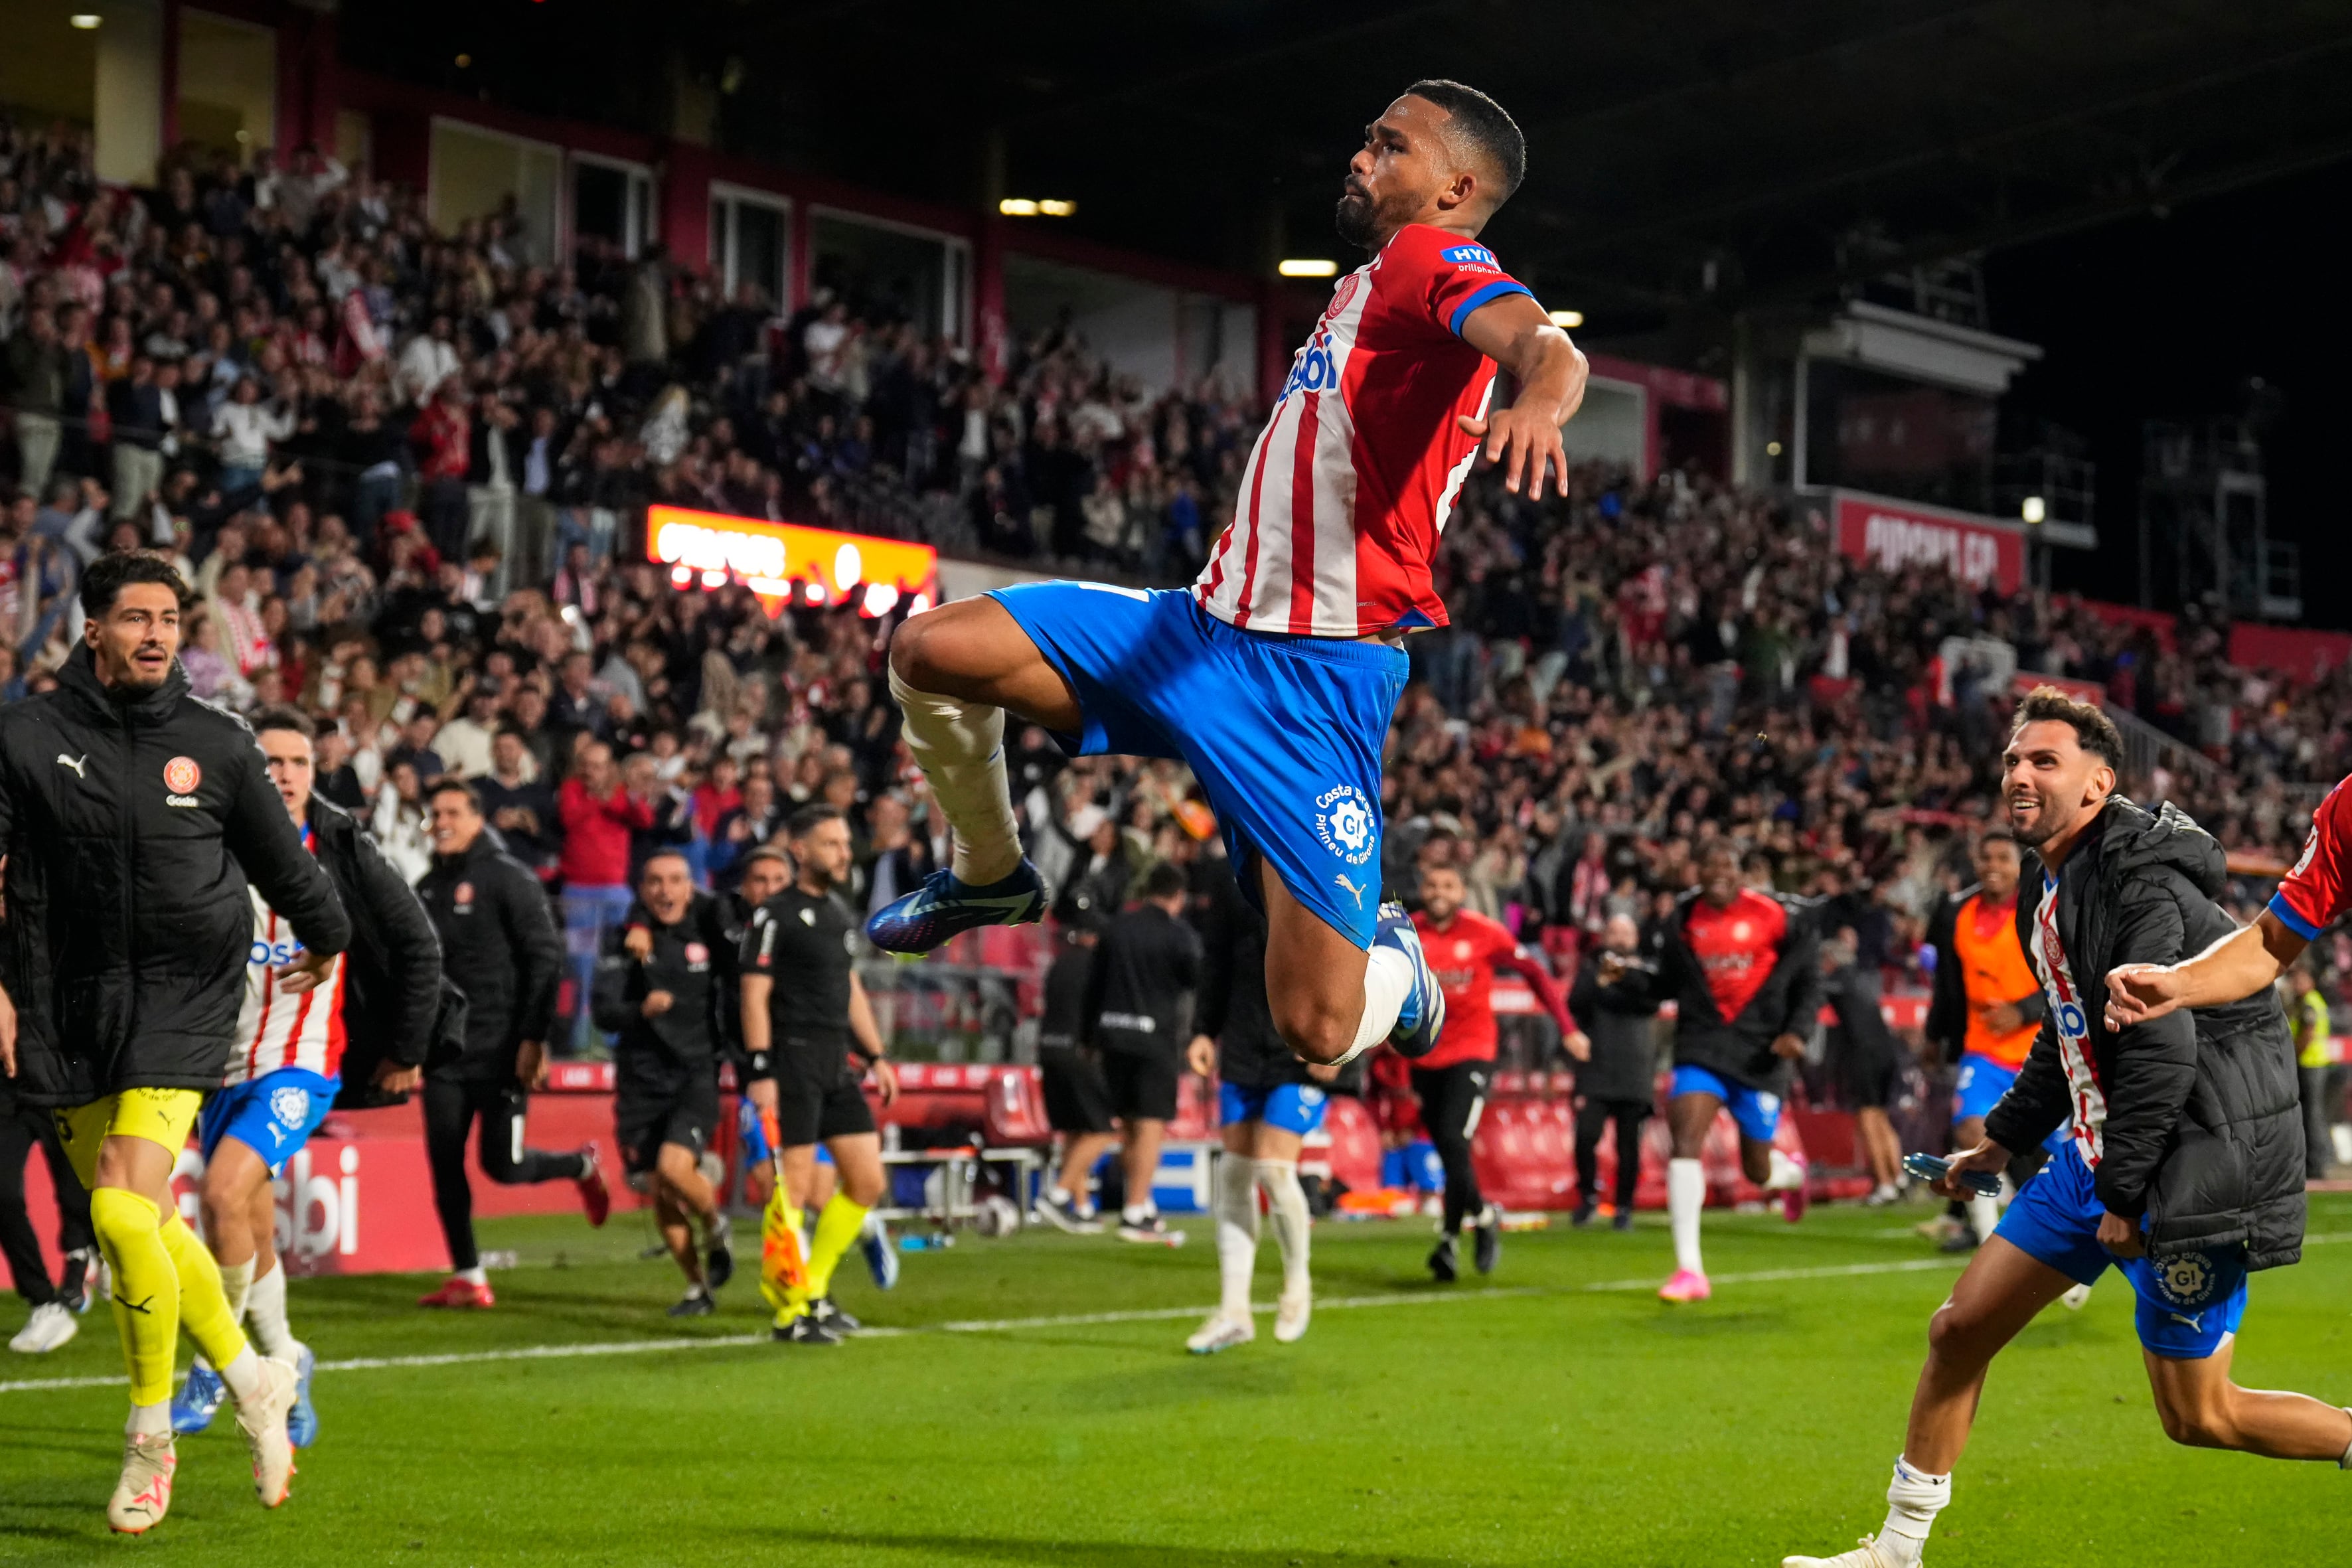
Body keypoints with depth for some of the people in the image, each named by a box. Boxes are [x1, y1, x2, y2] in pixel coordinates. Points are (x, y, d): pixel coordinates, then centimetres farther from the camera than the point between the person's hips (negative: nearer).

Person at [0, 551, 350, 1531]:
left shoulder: (217, 744, 1)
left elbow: (282, 862, 17)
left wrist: (325, 937, 32)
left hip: (181, 1008, -2)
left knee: (123, 1211, -16)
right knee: (149, 1227, 7)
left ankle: (151, 1434, 1)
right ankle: (249, 1378, 30)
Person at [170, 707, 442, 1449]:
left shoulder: (344, 851, -6)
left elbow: (418, 945, 3)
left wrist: (404, 1048, 6)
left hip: (303, 1063, -4)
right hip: (222, 1063, 4)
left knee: (224, 1192, -22)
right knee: (252, 1232, 10)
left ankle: (214, 1366, -9)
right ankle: (285, 1364, 30)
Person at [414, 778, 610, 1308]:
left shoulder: (508, 879, -8)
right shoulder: (428, 889, 12)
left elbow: (547, 958, -13)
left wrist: (534, 1039, -18)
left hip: (501, 1050, -6)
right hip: (446, 1048, 6)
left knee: (502, 1164, -6)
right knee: (445, 1164, -1)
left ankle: (580, 1165, 24)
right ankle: (468, 1278, 6)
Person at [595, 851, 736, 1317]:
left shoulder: (710, 931, 0)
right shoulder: (625, 939, -1)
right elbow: (604, 1012, -11)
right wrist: (642, 1010, -29)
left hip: (698, 1072, -2)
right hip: (642, 1080, 2)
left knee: (673, 1166, -23)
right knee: (659, 1192, 5)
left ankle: (715, 1226, 9)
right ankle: (698, 1287, 23)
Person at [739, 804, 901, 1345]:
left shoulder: (839, 911, 17)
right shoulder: (776, 915, -7)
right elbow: (755, 995, -11)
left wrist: (876, 1056, 19)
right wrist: (760, 1070, -18)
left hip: (837, 1065, 8)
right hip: (793, 1060, -8)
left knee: (868, 1183, 5)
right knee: (795, 1187, -7)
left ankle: (814, 1288, 17)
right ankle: (790, 1310, 1)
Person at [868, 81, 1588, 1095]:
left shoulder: (1434, 257, -7)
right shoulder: (1371, 285, 21)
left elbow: (1540, 340, -30)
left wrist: (1539, 401, -52)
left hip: (1315, 673, -8)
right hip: (1204, 627, 9)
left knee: (1321, 1031, -13)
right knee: (928, 650, -4)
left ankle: (1394, 963, 24)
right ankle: (992, 878, 21)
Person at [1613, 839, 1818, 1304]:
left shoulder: (1777, 917, -6)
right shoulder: (1683, 919, 4)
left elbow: (1809, 983, 1)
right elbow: (1667, 985, 14)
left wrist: (1796, 1030, -14)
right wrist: (1626, 974, -4)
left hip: (1759, 1053, -2)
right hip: (1701, 1047, 2)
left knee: (1758, 1170, 8)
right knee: (1685, 1141, -19)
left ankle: (1793, 1173, 50)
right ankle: (1689, 1271, -17)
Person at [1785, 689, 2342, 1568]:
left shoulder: (2141, 885, -19)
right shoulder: (2051, 882, 11)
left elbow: (2162, 1051, -25)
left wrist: (2124, 1197, -22)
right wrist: (2005, 1139, 26)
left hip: (2188, 1166, -9)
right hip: (2099, 1152, 9)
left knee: (2198, 1418, -4)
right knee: (1959, 1330, 9)